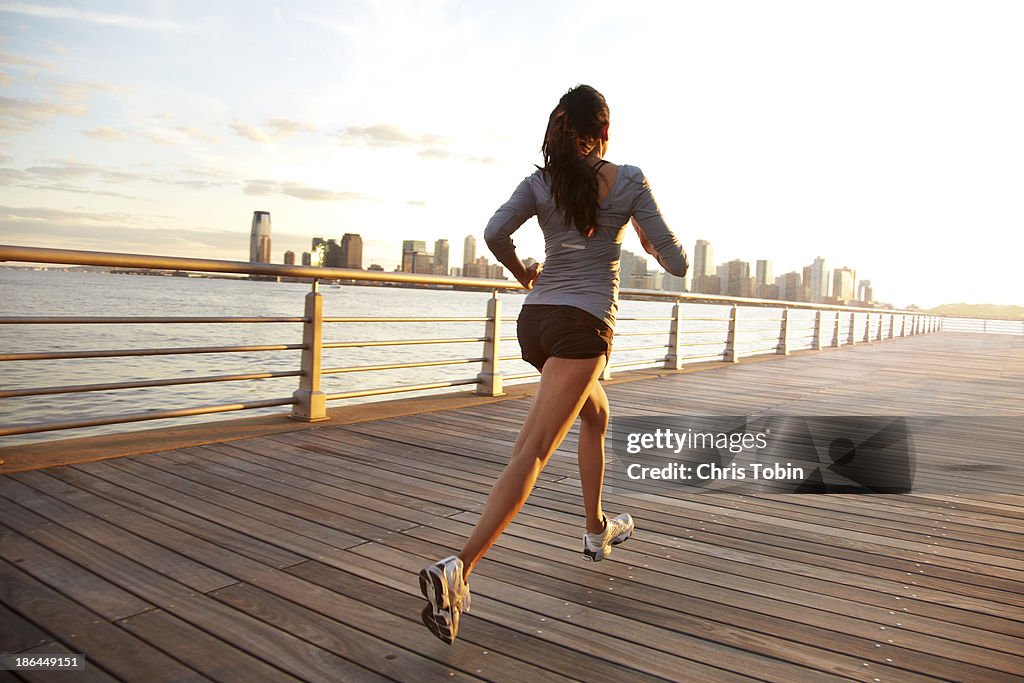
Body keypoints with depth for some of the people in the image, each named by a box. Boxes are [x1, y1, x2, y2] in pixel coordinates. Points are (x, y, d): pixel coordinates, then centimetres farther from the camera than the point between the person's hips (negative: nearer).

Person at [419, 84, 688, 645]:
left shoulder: (540, 181, 6)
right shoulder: (629, 181, -1)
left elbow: (494, 233, -10)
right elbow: (677, 263, 0)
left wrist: (522, 274, 10)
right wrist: (652, 246, 23)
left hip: (536, 318, 6)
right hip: (583, 324, -6)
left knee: (597, 416, 29)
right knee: (532, 452, -13)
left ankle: (597, 530, 41)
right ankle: (457, 569, -24)